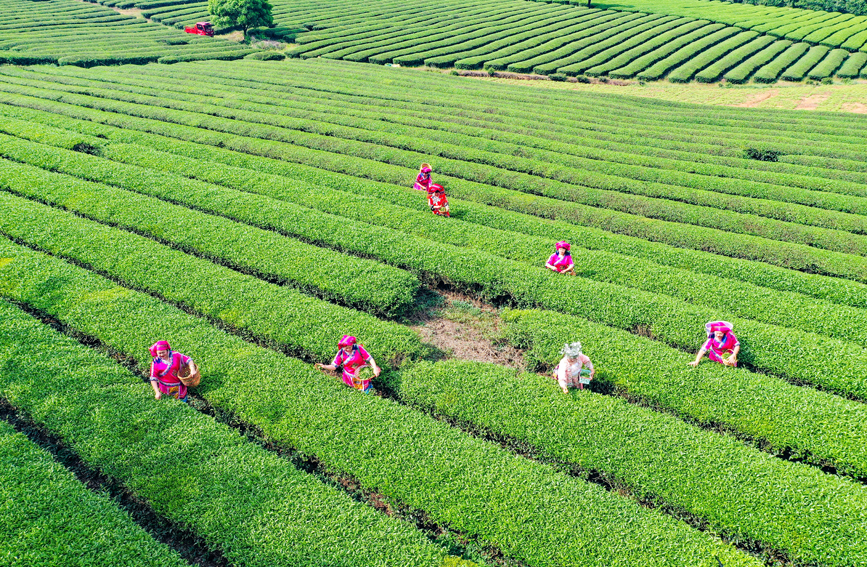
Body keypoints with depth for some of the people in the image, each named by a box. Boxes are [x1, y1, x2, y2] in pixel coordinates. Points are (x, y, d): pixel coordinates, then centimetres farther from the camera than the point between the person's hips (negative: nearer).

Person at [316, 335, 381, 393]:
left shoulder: (358, 348, -21)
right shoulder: (341, 353, -17)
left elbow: (370, 358, -17)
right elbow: (334, 366, -17)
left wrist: (375, 368, -28)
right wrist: (324, 366, -35)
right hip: (350, 376, 1)